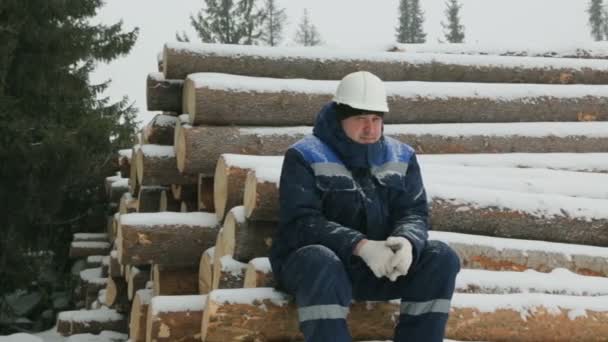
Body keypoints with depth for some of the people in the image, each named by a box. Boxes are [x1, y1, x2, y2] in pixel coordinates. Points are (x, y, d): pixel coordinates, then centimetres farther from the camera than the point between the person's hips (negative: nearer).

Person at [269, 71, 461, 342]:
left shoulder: (401, 158, 9)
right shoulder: (306, 156, -6)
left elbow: (414, 212, 2)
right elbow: (300, 223, -16)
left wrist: (406, 241, -25)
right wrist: (360, 245, -30)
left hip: (380, 265, 4)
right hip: (313, 261, -4)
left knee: (441, 258, -17)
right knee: (320, 261, -38)